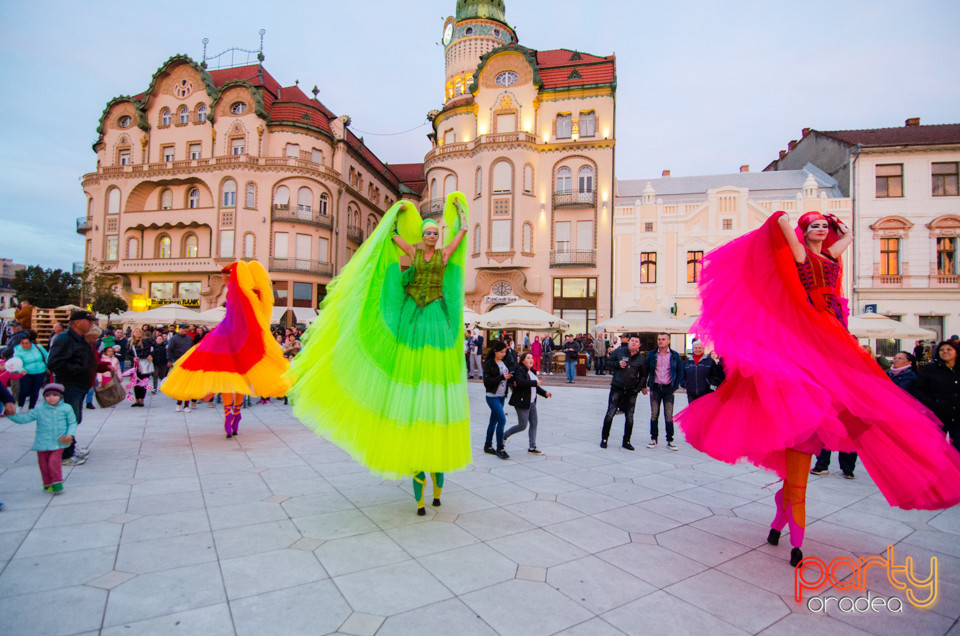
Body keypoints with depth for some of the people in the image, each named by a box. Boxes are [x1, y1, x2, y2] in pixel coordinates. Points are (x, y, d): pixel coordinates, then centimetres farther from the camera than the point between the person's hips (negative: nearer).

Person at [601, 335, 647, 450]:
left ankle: (626, 441, 19)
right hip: (617, 388, -2)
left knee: (629, 417, 6)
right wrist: (618, 364, -11)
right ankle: (604, 438, 9)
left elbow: (643, 375, 13)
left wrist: (639, 387, 1)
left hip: (631, 391, 2)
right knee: (610, 413, -4)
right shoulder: (619, 351, 1)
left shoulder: (641, 358, 5)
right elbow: (608, 362, 7)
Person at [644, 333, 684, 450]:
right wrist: (644, 386, 2)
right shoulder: (652, 354, 4)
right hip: (655, 388, 1)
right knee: (654, 415, 5)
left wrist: (675, 387, -2)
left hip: (668, 388, -1)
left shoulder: (675, 355, 2)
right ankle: (653, 439, 14)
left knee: (669, 416, 2)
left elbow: (680, 372, 6)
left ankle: (670, 440, 10)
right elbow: (645, 370, 7)